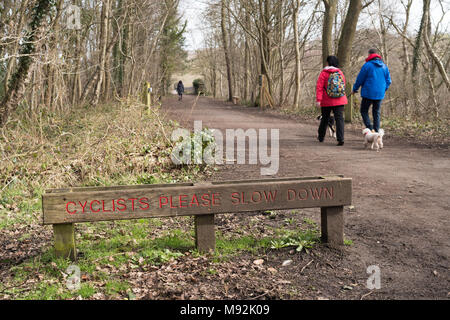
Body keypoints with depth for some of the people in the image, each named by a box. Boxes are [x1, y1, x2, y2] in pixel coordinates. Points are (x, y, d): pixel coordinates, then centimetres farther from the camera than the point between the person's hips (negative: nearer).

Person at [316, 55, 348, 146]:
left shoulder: (324, 73, -7)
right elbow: (343, 85, 13)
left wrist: (318, 100, -16)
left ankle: (321, 137, 31)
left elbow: (319, 87, -14)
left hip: (327, 101, -1)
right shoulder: (340, 73, 5)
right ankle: (340, 139, -15)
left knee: (325, 118, 15)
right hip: (339, 101, 1)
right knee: (339, 118, -3)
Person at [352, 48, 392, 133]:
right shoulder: (384, 66, 7)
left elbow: (360, 79, -5)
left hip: (368, 93, -5)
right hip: (380, 94, 5)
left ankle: (370, 129, -10)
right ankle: (376, 131, 12)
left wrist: (354, 89, 8)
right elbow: (388, 81, 11)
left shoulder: (367, 65, -9)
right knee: (377, 113, 13)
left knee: (364, 111, 6)